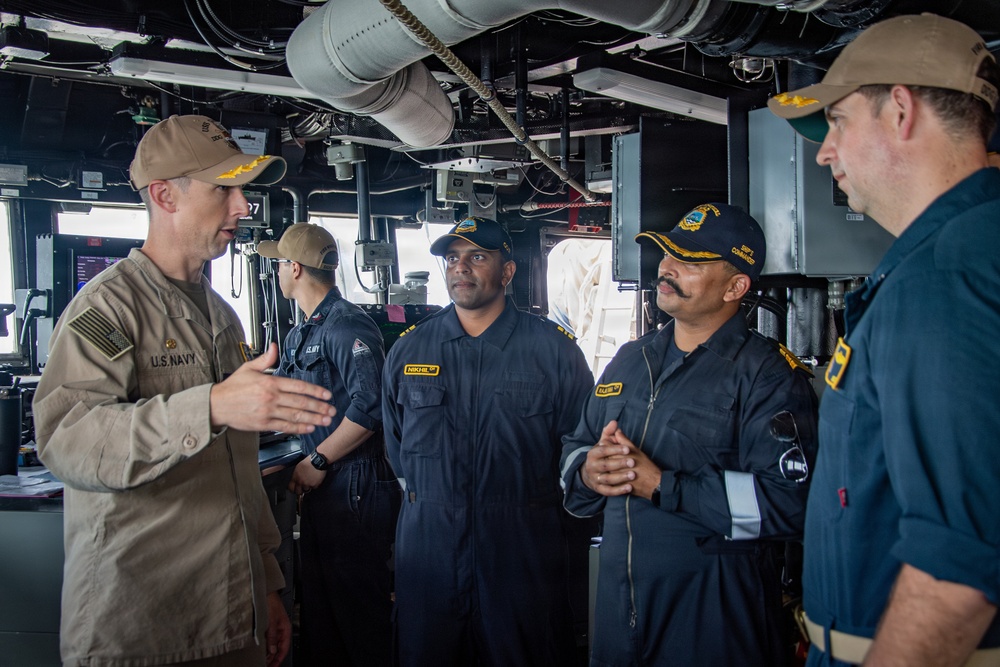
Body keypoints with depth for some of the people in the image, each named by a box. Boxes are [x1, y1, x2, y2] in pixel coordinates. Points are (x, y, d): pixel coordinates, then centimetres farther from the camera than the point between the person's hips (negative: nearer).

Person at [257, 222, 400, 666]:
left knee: (356, 601, 2)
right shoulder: (299, 335, 15)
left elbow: (370, 406, -26)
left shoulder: (346, 325, -16)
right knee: (318, 600, 18)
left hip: (355, 485, -9)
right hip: (323, 484, 9)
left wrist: (318, 461, -19)